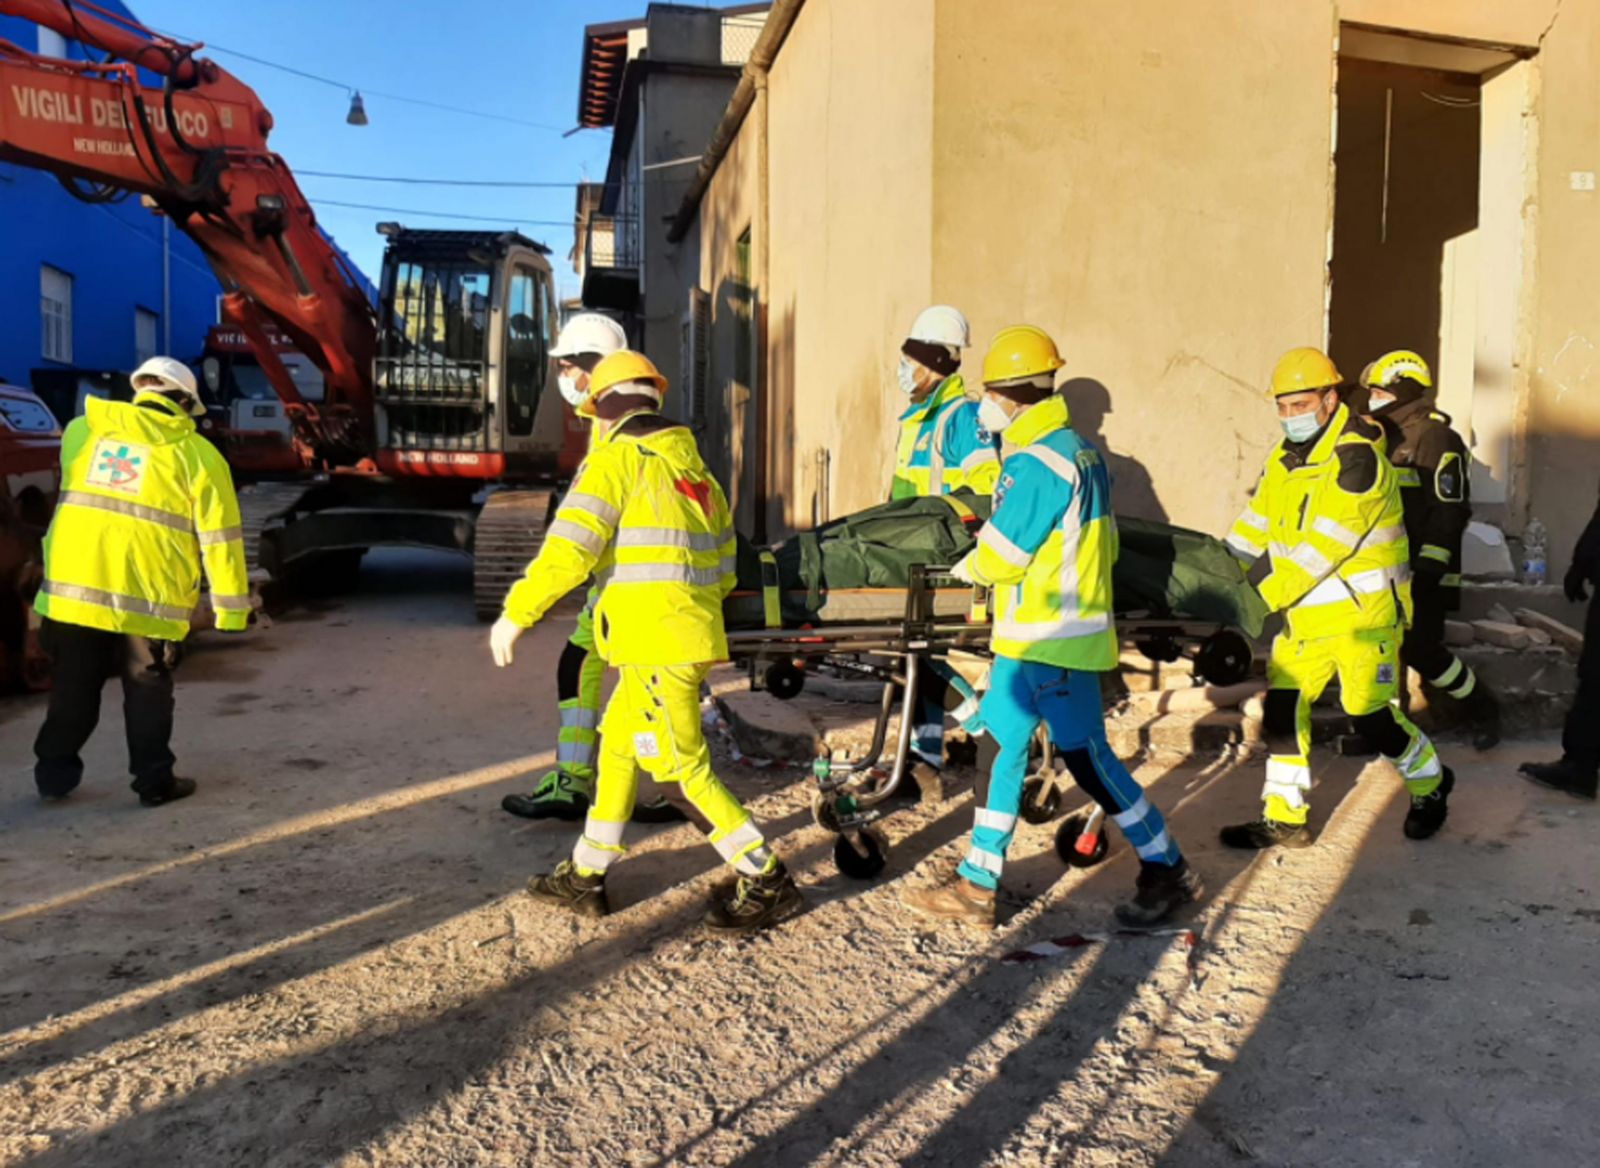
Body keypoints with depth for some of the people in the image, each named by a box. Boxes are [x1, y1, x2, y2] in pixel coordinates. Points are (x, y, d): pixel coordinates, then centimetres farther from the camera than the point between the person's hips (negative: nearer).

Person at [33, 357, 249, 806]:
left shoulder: (81, 430, 10)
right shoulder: (197, 454, -1)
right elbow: (219, 539, -3)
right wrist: (231, 607, 2)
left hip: (72, 588, 3)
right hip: (147, 598, -3)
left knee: (72, 689, 18)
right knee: (147, 693, 11)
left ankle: (55, 774, 28)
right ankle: (155, 781, 17)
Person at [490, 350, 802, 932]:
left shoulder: (617, 458, -6)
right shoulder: (693, 466, 18)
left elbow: (567, 550, -16)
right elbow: (723, 567, 21)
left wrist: (516, 613, -8)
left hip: (655, 642, -9)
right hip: (693, 633, 9)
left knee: (683, 768, -1)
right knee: (618, 744, 18)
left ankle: (768, 883, 4)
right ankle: (586, 878, 26)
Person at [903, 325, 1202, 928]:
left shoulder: (1034, 463, -19)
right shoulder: (1082, 451, 11)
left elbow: (1000, 554, -16)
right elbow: (1101, 542, 16)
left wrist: (968, 568, 4)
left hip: (1049, 641, -10)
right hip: (1037, 637, 10)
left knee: (1089, 760, 1)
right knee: (1000, 750, 10)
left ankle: (1168, 872, 18)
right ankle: (976, 887, 17)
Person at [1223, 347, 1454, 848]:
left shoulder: (1356, 458, -18)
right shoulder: (1285, 459, 9)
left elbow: (1323, 545, -25)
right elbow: (1254, 524, 8)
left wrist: (1266, 598, -27)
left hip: (1361, 610, -7)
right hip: (1304, 611, 7)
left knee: (1369, 716, -1)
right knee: (1283, 707, 2)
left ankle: (1432, 784, 29)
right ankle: (1284, 820, 12)